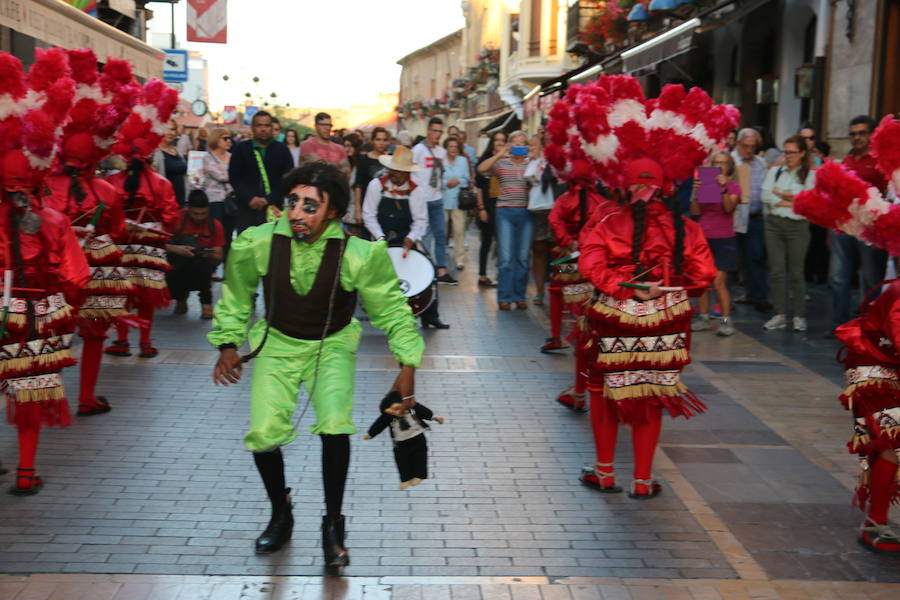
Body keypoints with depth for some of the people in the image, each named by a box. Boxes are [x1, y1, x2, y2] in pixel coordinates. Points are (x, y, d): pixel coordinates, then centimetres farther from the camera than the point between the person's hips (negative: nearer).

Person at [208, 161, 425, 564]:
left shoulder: (358, 255, -22)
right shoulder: (258, 244, -17)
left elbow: (392, 310, -8)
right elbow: (236, 297, 5)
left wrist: (407, 366, -11)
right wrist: (228, 345, 2)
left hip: (332, 345, -1)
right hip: (277, 344, 2)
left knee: (335, 424, -25)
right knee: (263, 432, -16)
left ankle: (333, 524, -4)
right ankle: (280, 515, 13)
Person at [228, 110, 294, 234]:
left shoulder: (282, 150, 8)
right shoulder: (241, 149, 9)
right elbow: (234, 178, 4)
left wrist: (269, 200, -9)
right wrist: (249, 198, -10)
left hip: (274, 207, 0)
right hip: (247, 208, 1)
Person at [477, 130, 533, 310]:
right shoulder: (501, 163, 8)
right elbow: (481, 169, -6)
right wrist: (499, 155, -12)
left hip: (526, 213, 1)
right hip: (505, 212, -1)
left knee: (523, 257, 4)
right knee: (505, 257, -5)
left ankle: (520, 297, 13)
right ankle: (504, 298, 2)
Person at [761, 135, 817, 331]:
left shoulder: (811, 175, 3)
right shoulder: (774, 171, 12)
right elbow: (766, 196, 0)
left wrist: (780, 194, -6)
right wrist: (792, 202, -8)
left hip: (797, 225, -3)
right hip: (774, 224, 3)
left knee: (796, 271, 1)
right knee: (776, 271, 3)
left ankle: (799, 316, 8)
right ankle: (780, 315, 8)